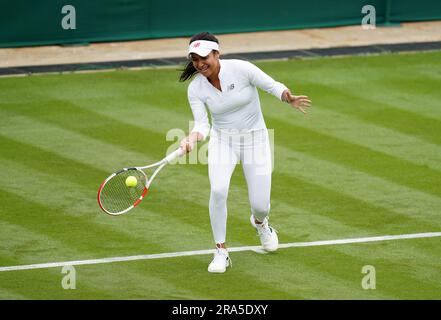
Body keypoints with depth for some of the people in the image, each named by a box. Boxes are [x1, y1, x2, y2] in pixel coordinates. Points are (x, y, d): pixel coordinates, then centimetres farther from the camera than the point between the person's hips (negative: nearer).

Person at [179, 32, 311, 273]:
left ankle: (259, 222, 39)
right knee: (218, 190, -26)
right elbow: (202, 124, -10)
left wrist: (290, 99, -33)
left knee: (260, 205, -3)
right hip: (222, 140, 1)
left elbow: (272, 86, -13)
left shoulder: (241, 69, -19)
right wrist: (192, 139, -32)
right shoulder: (196, 89, -10)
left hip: (255, 139, -1)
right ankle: (221, 251, -11)